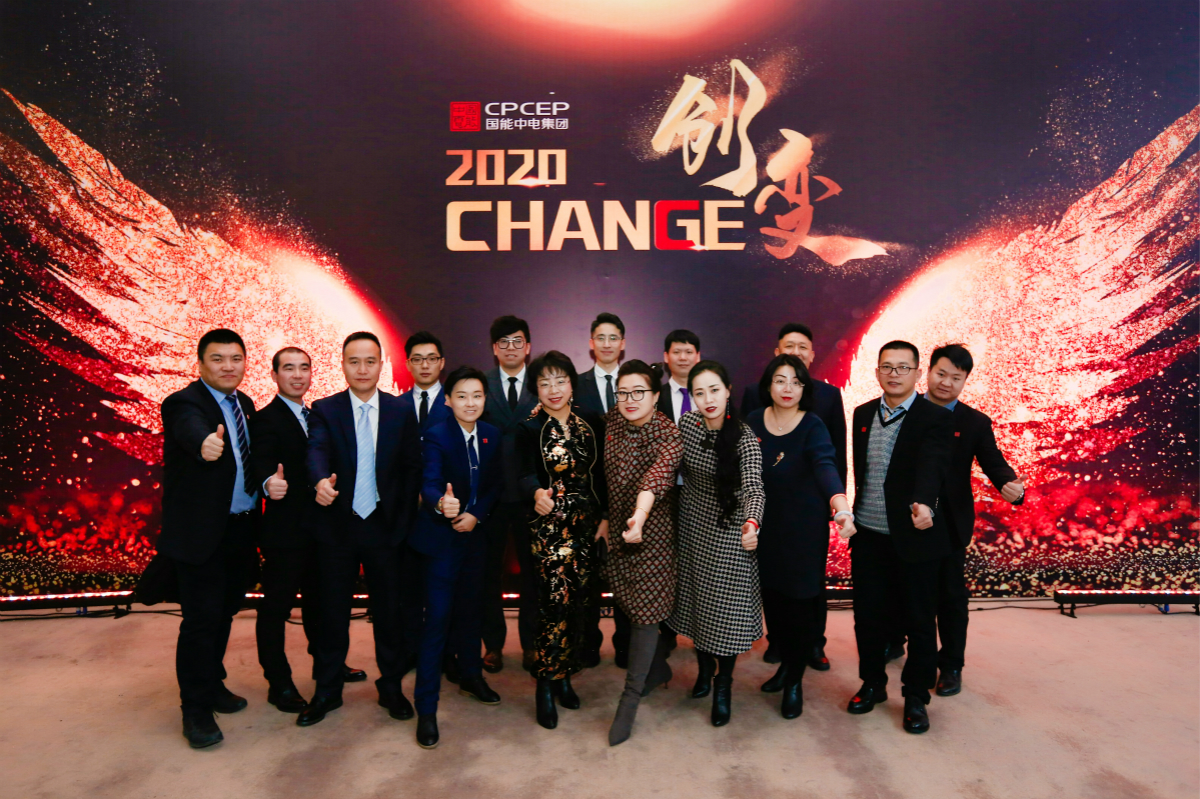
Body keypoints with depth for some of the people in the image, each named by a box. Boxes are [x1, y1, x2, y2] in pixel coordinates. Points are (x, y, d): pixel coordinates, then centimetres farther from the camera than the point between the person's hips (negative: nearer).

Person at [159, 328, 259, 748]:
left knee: (225, 612, 18)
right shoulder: (184, 403, -15)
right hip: (201, 532, -7)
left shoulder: (245, 404, 9)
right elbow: (192, 428, -39)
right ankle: (195, 708, 15)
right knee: (201, 619, 0)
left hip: (240, 528, 7)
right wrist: (206, 442, -60)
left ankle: (212, 685, 36)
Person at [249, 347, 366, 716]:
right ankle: (279, 683, 19)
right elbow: (261, 464, -27)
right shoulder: (265, 420, -12)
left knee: (318, 599, 20)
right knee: (276, 606, 4)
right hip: (284, 532, -7)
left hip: (319, 528, 8)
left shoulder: (315, 416, 12)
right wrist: (270, 483, -46)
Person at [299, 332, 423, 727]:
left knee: (389, 609, 11)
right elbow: (317, 451, -20)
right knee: (333, 610, 12)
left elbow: (413, 468, 1)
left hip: (385, 525, 1)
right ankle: (327, 691, 29)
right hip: (338, 526, 0)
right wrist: (321, 480, -42)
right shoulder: (324, 410, -2)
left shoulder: (401, 412, 1)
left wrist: (404, 518, -5)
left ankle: (391, 686, 29)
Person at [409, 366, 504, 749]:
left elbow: (494, 485, 6)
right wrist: (441, 503, -49)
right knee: (438, 617, -5)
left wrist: (475, 515, -10)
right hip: (440, 536, -5)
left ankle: (470, 675, 39)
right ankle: (426, 707, 5)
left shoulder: (492, 435, 2)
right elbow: (429, 483, -28)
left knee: (471, 607, 18)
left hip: (474, 534, 5)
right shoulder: (436, 436, -15)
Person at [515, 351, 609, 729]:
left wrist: (606, 516, 3)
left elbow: (601, 474, 8)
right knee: (557, 599, -9)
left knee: (580, 599, 8)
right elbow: (526, 475, -16)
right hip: (549, 524, -4)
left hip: (587, 522, 4)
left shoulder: (591, 424, 5)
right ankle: (546, 686, 7)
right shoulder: (529, 429, -5)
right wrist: (537, 493, -37)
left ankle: (564, 675, 26)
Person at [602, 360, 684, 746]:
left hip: (652, 532, -6)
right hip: (617, 526, 6)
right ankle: (659, 667, 40)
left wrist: (641, 514, -56)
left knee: (645, 611, -1)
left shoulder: (669, 435, -22)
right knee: (628, 604, 17)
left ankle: (630, 699, 11)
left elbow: (657, 475, -41)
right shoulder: (612, 420, -4)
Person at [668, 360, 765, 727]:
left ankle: (723, 687, 22)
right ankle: (704, 668, 39)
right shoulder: (686, 423, -8)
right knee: (696, 599, 16)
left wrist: (752, 524, -53)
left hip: (729, 529, -4)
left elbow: (754, 487, -34)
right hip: (692, 523, 4)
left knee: (726, 608, 2)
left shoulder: (745, 438, -21)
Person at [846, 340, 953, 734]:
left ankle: (916, 698, 26)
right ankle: (872, 684, 33)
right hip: (868, 535, 4)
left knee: (919, 620, 8)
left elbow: (931, 467, -27)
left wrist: (923, 504, -45)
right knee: (868, 614, 13)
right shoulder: (863, 414, 7)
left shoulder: (935, 418, -9)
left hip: (914, 536, -4)